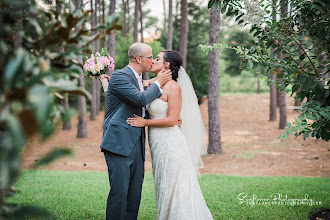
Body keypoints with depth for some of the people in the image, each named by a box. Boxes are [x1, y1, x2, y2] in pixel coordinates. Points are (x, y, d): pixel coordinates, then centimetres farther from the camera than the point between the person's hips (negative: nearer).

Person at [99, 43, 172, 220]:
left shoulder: (139, 80, 20)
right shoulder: (119, 76, -8)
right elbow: (141, 99, -19)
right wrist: (158, 82, -3)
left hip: (136, 146, 9)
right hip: (119, 143, -8)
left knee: (135, 194, 7)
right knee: (119, 192, -9)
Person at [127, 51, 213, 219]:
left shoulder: (173, 87, -12)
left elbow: (172, 120, -16)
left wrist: (145, 122, -11)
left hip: (170, 144, -8)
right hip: (159, 145, 8)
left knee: (173, 189, -1)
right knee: (165, 189, 13)